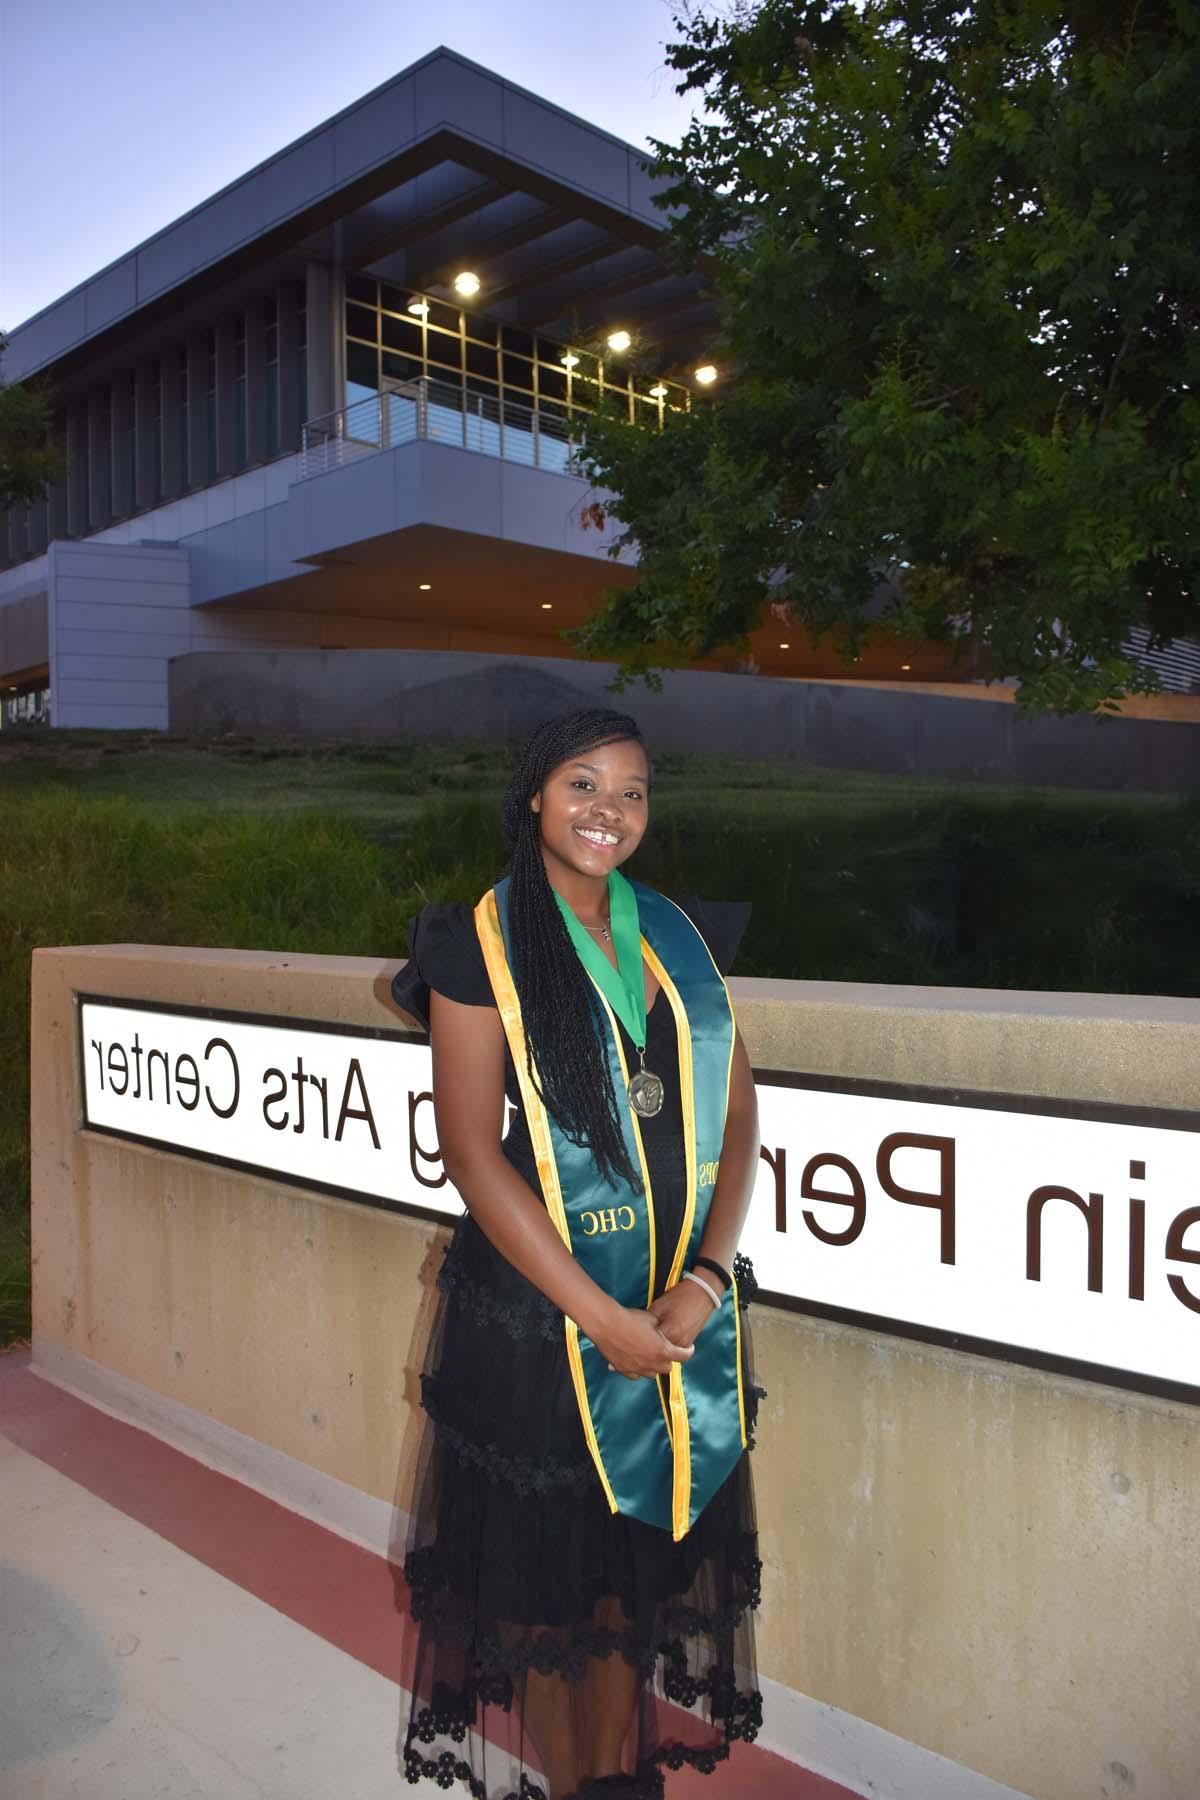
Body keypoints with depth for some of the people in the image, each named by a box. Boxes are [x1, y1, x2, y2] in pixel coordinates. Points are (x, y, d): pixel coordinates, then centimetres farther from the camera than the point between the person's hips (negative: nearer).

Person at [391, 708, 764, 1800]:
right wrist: (602, 1316, -15)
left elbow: (737, 1117, 4)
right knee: (544, 1559, 12)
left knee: (643, 1555, 18)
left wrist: (707, 1278, -9)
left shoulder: (681, 937, 5)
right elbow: (472, 1150, -13)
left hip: (683, 1306, 4)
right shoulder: (483, 944, -8)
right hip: (538, 1305, -4)